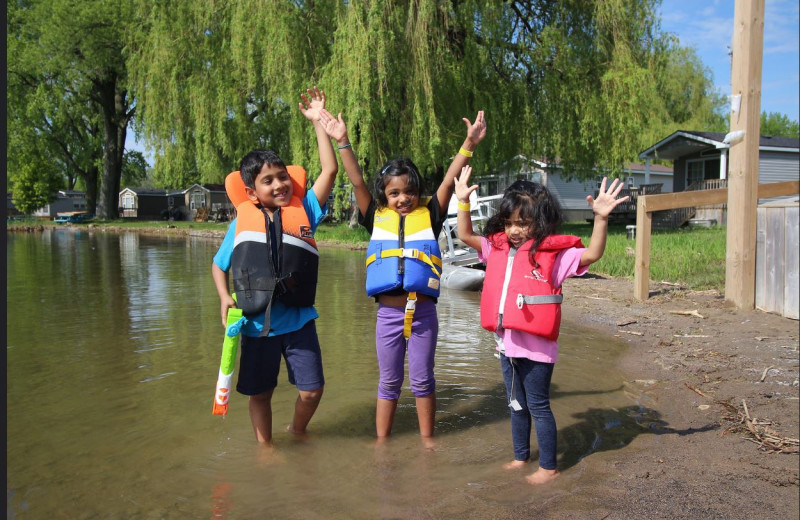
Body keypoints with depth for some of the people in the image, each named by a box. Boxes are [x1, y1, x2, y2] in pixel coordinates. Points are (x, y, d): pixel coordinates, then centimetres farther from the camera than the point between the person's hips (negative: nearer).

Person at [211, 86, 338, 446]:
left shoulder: (303, 210, -2)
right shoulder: (242, 221, -1)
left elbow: (330, 170, -7)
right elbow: (219, 265, 12)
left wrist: (317, 122, -6)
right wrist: (225, 297, -4)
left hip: (298, 321, 0)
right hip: (256, 324, 0)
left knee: (312, 389, 5)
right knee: (259, 392, 14)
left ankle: (298, 433, 36)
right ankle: (265, 445, 38)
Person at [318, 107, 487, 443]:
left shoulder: (429, 216, 3)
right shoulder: (377, 218, 5)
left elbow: (449, 181, -4)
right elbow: (357, 182, -1)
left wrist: (469, 144, -12)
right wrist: (342, 142, -7)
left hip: (423, 311, -1)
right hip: (388, 312, 1)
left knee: (422, 380, 13)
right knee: (388, 382, 14)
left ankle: (427, 438, 29)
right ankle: (381, 440, 29)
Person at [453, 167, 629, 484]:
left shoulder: (553, 252, -11)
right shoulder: (498, 248, 6)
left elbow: (592, 254, -20)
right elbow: (466, 235, 14)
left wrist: (601, 218, -32)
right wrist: (463, 202, 6)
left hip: (536, 346, -6)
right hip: (507, 343, 7)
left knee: (538, 406, 5)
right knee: (516, 405, 20)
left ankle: (548, 467, 22)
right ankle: (521, 457, 38)